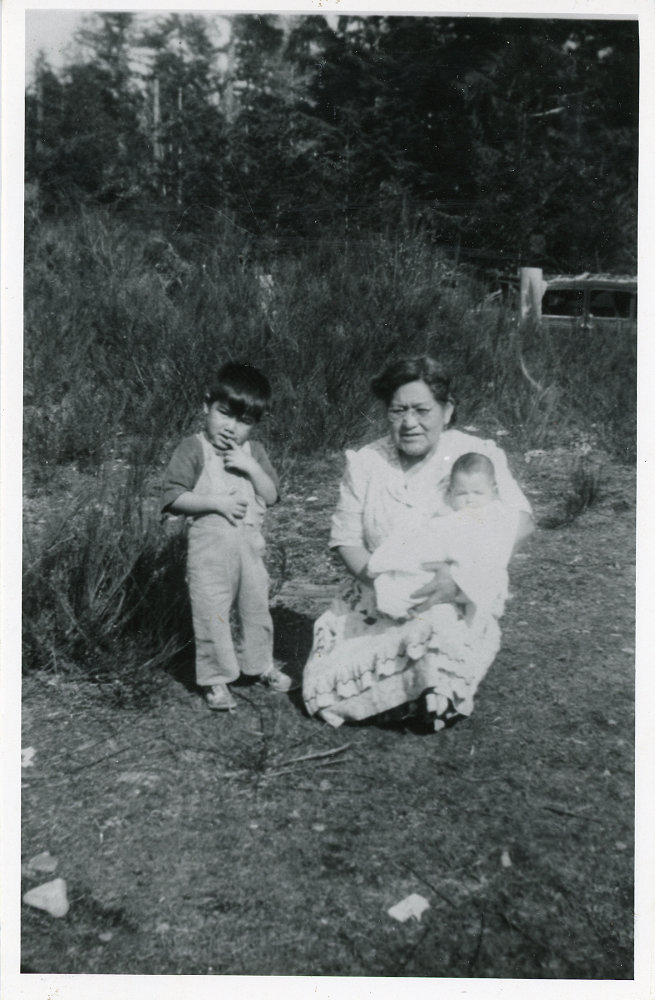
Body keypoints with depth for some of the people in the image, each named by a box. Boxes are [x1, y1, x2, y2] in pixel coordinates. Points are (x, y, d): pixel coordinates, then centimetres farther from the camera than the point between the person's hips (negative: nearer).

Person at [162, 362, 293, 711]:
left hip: (250, 543, 5)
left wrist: (252, 468, -12)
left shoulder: (253, 451, 7)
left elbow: (271, 495, 2)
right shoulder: (193, 449, -8)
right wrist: (215, 502, -21)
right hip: (209, 543, -5)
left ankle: (261, 664, 37)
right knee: (212, 614, 1)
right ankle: (215, 679, 16)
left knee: (257, 607, 17)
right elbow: (173, 498, -14)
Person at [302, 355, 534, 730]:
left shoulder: (477, 455, -6)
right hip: (375, 606, 3)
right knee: (326, 687, -14)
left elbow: (519, 520, -16)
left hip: (458, 605, -2)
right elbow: (346, 539, 0)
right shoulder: (364, 463, 1)